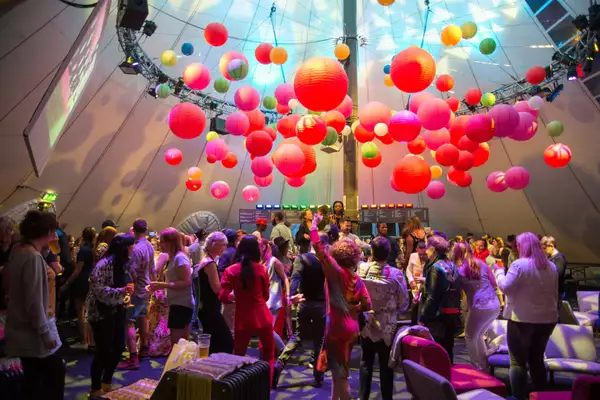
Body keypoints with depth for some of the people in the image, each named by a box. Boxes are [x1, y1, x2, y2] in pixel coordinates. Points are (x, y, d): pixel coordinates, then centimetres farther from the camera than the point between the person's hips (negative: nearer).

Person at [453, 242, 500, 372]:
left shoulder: (460, 269, -1)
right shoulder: (482, 263, 12)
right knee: (478, 335, 24)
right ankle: (485, 366, 28)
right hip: (495, 305, 6)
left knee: (470, 337, 13)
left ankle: (478, 368, 15)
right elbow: (493, 284, 14)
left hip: (480, 307, -6)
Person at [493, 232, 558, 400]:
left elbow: (506, 287, -16)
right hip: (547, 318, 7)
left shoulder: (519, 264, -14)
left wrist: (499, 272, 0)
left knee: (518, 361, 2)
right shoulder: (551, 266, 8)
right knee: (537, 359, 18)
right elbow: (555, 293, 15)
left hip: (522, 318, -7)